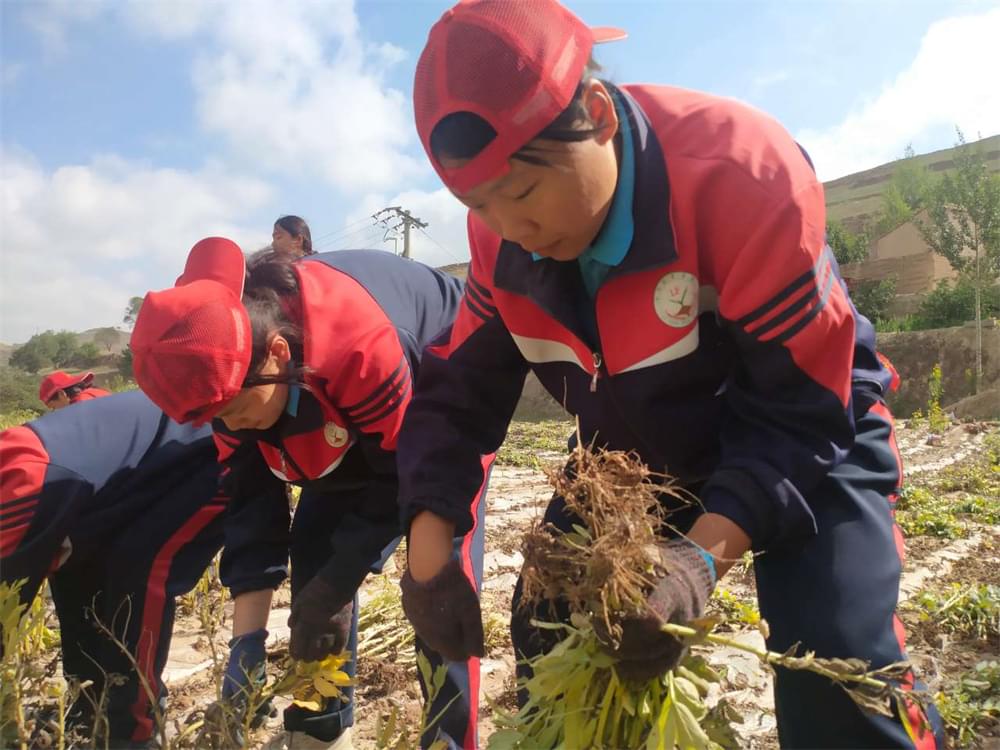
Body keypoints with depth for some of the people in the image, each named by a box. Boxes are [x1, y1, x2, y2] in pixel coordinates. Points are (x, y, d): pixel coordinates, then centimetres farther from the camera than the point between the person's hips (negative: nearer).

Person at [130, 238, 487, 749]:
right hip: (344, 420, 6)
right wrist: (247, 637, -19)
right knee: (314, 554, 0)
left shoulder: (362, 346, -43)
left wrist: (332, 592, -25)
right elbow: (250, 495, -15)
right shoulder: (227, 366, -21)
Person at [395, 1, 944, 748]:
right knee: (549, 630, 1)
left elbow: (799, 409, -30)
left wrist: (703, 555, -43)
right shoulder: (501, 234, -16)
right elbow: (458, 393, -10)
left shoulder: (742, 172, -33)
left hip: (806, 431, -4)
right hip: (632, 456, 5)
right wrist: (429, 552, -22)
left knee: (836, 658, -20)